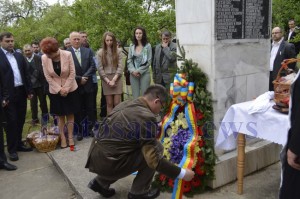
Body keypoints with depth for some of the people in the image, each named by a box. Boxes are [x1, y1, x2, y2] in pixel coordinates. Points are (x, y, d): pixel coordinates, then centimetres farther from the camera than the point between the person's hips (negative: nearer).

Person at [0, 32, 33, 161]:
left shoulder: (19, 56, 11)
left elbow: (26, 74, 14)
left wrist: (29, 91, 9)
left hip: (21, 92, 5)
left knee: (20, 120, 14)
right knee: (11, 122, 2)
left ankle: (19, 143, 28)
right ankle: (12, 149, 15)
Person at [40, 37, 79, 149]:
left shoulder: (67, 54, -17)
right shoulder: (44, 58, -12)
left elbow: (72, 73, -11)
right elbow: (48, 77, -7)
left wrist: (66, 88, -14)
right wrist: (59, 89, -12)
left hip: (70, 89, -1)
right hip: (55, 91, 1)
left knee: (70, 114, 7)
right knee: (60, 116, 7)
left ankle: (70, 137, 18)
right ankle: (62, 138, 18)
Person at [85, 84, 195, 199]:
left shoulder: (125, 104, 9)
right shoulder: (147, 118, -16)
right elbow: (154, 160, -15)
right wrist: (182, 173, -3)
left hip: (94, 158, 9)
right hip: (107, 163, -8)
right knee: (157, 148, -2)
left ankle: (100, 182, 23)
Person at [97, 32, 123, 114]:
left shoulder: (118, 51, 2)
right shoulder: (100, 53, 2)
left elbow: (120, 67, -3)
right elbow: (100, 69, -1)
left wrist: (114, 80, -11)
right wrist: (108, 81, -9)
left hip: (117, 79, 0)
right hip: (106, 80, 0)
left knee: (117, 103, -1)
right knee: (109, 103, 4)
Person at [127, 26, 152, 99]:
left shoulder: (147, 46, -1)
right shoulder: (132, 46, 9)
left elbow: (148, 61, -4)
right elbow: (129, 60, 7)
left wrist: (139, 71, -9)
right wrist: (133, 70, -8)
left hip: (144, 73, -3)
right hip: (133, 74, 3)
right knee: (135, 96, 5)